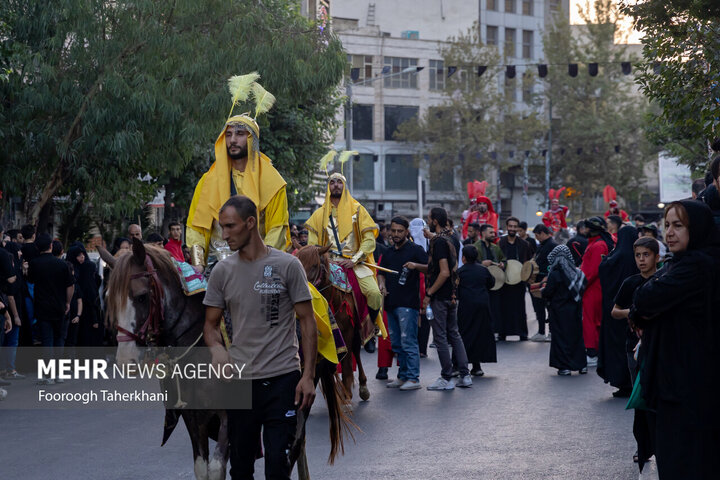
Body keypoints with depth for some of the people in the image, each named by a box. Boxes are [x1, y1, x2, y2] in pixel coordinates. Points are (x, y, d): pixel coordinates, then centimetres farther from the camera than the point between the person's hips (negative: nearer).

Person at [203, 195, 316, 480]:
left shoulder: (287, 266, -3)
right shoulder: (222, 271, 6)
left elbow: (307, 323, -1)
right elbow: (211, 323, 11)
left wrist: (309, 376, -8)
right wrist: (216, 348, -12)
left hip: (282, 378, -3)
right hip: (239, 379, 3)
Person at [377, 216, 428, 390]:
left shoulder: (415, 250, -2)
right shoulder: (388, 252, 18)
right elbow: (381, 272, 24)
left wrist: (415, 266, -27)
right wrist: (382, 284, 3)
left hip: (408, 303, -7)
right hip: (391, 303, 7)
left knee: (408, 341, -10)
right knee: (396, 343, 10)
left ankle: (413, 378, -8)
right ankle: (402, 376, 18)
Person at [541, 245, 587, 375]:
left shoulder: (555, 274, -17)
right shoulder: (578, 273, -2)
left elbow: (547, 293, -15)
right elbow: (583, 289, 8)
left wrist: (543, 291, 6)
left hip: (560, 312, -5)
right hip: (575, 311, 5)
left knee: (561, 337, 3)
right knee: (577, 335, 15)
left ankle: (565, 367, 1)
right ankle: (582, 365, 19)